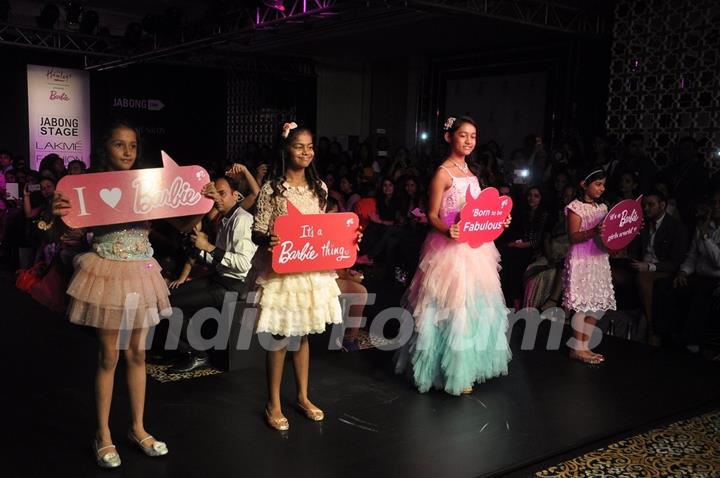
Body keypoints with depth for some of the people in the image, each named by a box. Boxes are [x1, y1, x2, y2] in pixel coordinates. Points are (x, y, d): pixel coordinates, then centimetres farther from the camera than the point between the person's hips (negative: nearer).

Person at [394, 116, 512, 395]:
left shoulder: (469, 173, 12)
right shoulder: (443, 173, -11)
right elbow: (432, 215, -12)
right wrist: (447, 231, -31)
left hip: (474, 248, 9)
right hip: (451, 247, -8)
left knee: (474, 303, 15)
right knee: (451, 306, -1)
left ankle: (467, 365, 30)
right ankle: (451, 371, 13)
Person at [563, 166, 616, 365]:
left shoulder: (602, 207, 15)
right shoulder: (576, 207, -5)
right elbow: (573, 237, -13)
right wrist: (594, 232, -28)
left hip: (599, 259, 7)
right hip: (581, 260, -7)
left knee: (598, 306, 6)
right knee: (583, 304, -7)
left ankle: (585, 346, 15)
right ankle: (577, 348, 1)